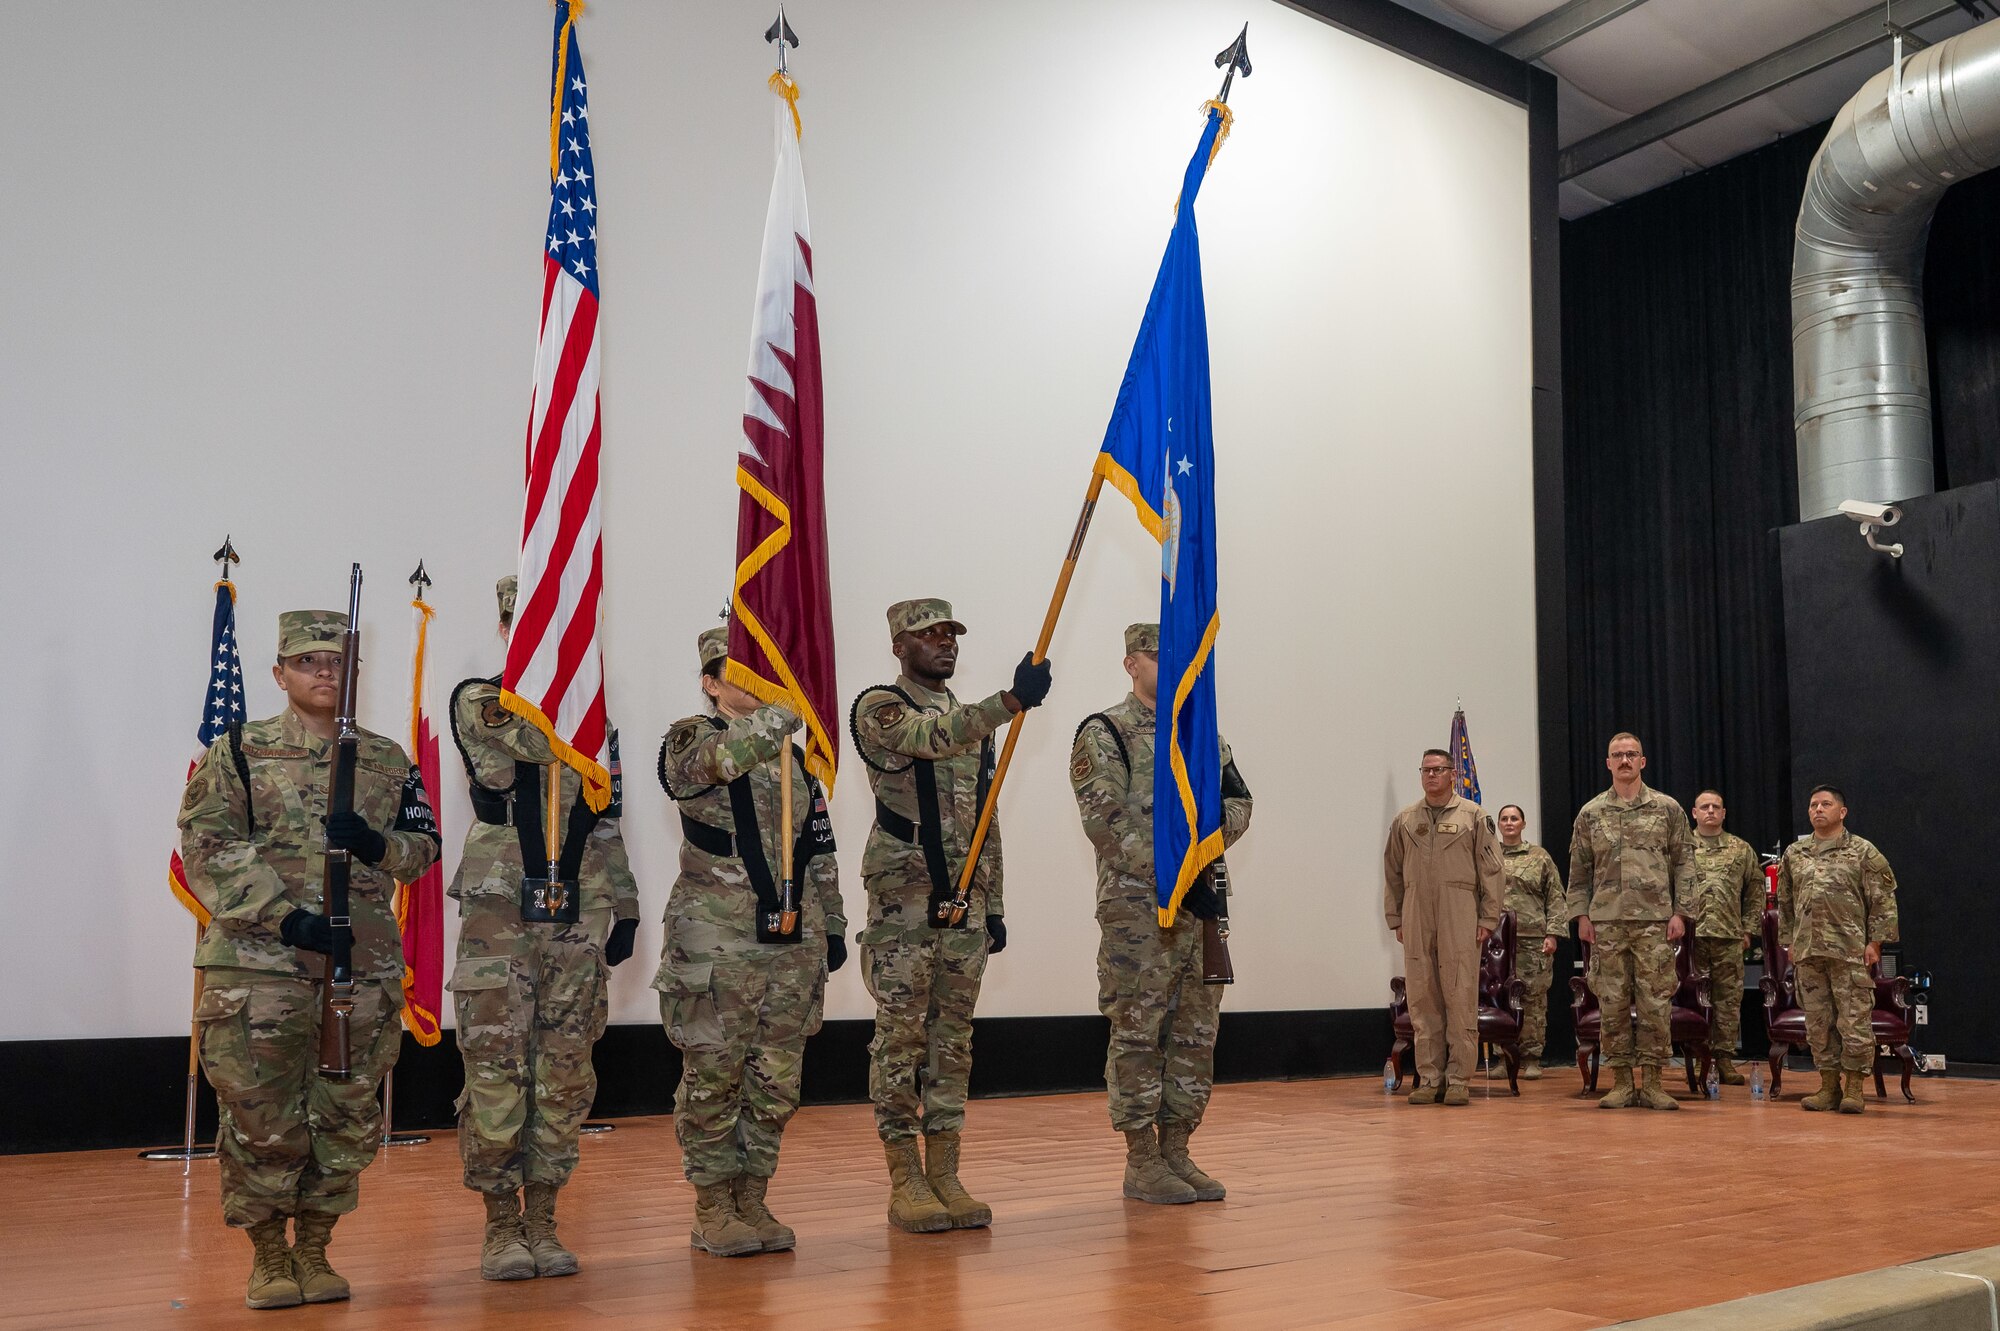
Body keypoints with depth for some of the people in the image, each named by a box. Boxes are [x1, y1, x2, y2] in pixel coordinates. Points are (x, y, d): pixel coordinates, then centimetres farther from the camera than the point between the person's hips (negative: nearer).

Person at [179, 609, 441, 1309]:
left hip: (365, 969, 3)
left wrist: (375, 844, -9)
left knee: (347, 1117, 8)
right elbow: (207, 850, -6)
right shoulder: (237, 752, 2)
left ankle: (314, 1250, 25)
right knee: (262, 1118, 1)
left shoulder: (388, 761, 11)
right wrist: (285, 915, -16)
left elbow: (424, 846, 14)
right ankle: (268, 1259, 19)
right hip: (259, 965, -3)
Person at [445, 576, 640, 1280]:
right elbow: (539, 738, -20)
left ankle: (542, 1222, 17)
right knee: (498, 1072, -1)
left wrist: (624, 908, 13)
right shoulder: (478, 701, 2)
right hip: (501, 917, -4)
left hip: (578, 918, 4)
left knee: (565, 1075, 7)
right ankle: (501, 1226, 12)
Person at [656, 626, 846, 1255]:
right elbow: (718, 758, -27)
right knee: (713, 1074, 0)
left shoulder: (793, 754, 17)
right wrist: (782, 711, -40)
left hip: (793, 940, 6)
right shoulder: (691, 740, -1)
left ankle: (753, 1198, 20)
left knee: (776, 1077, 8)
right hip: (717, 940, -5)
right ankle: (713, 1209, 12)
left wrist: (832, 925, 16)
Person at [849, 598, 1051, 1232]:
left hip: (965, 904, 6)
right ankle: (905, 1182, 7)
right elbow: (932, 738, -27)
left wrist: (994, 906, 14)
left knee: (953, 1037, 9)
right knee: (900, 1036, -1)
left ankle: (946, 1175, 15)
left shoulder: (973, 719, 16)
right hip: (904, 903, -6)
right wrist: (1012, 700, -38)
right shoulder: (878, 708, -5)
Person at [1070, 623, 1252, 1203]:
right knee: (1138, 1034, -1)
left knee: (1196, 1034, 10)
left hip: (1202, 904, 7)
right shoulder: (1104, 735, -4)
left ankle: (1176, 1153, 20)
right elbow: (1107, 821, -14)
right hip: (1136, 908, -7)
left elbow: (1240, 803, 16)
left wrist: (1218, 819, -8)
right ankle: (1142, 1163, 8)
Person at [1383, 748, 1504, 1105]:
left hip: (1459, 919, -3)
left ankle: (1457, 1079, 2)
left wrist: (1488, 918, -3)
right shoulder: (1404, 820, 13)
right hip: (1417, 921, 3)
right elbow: (1393, 873, 15)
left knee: (1461, 999, -3)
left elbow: (1490, 871, 3)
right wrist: (1395, 919, 9)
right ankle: (1429, 1078, 10)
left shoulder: (1472, 816, 5)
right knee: (1423, 1001, 4)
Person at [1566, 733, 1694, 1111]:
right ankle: (1621, 1082, 10)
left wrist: (1679, 912, -3)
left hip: (1655, 921, -1)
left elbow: (1684, 863, 4)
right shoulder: (1590, 814, 9)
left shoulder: (1668, 809, 6)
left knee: (1656, 1002, -1)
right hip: (1606, 922, 1)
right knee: (1613, 1003, 3)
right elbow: (1579, 870, 10)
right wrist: (1581, 915, 3)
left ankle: (1650, 1082, 6)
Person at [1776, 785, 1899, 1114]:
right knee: (1818, 1022, 7)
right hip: (1807, 952, 4)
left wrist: (1874, 942, -7)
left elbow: (1883, 900, -1)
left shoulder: (1863, 852, 2)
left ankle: (1854, 1086, 5)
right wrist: (1790, 942, 14)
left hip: (1851, 952, -4)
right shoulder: (1794, 854, 13)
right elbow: (1785, 902, 19)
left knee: (1854, 1020, -3)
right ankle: (1829, 1084, 14)